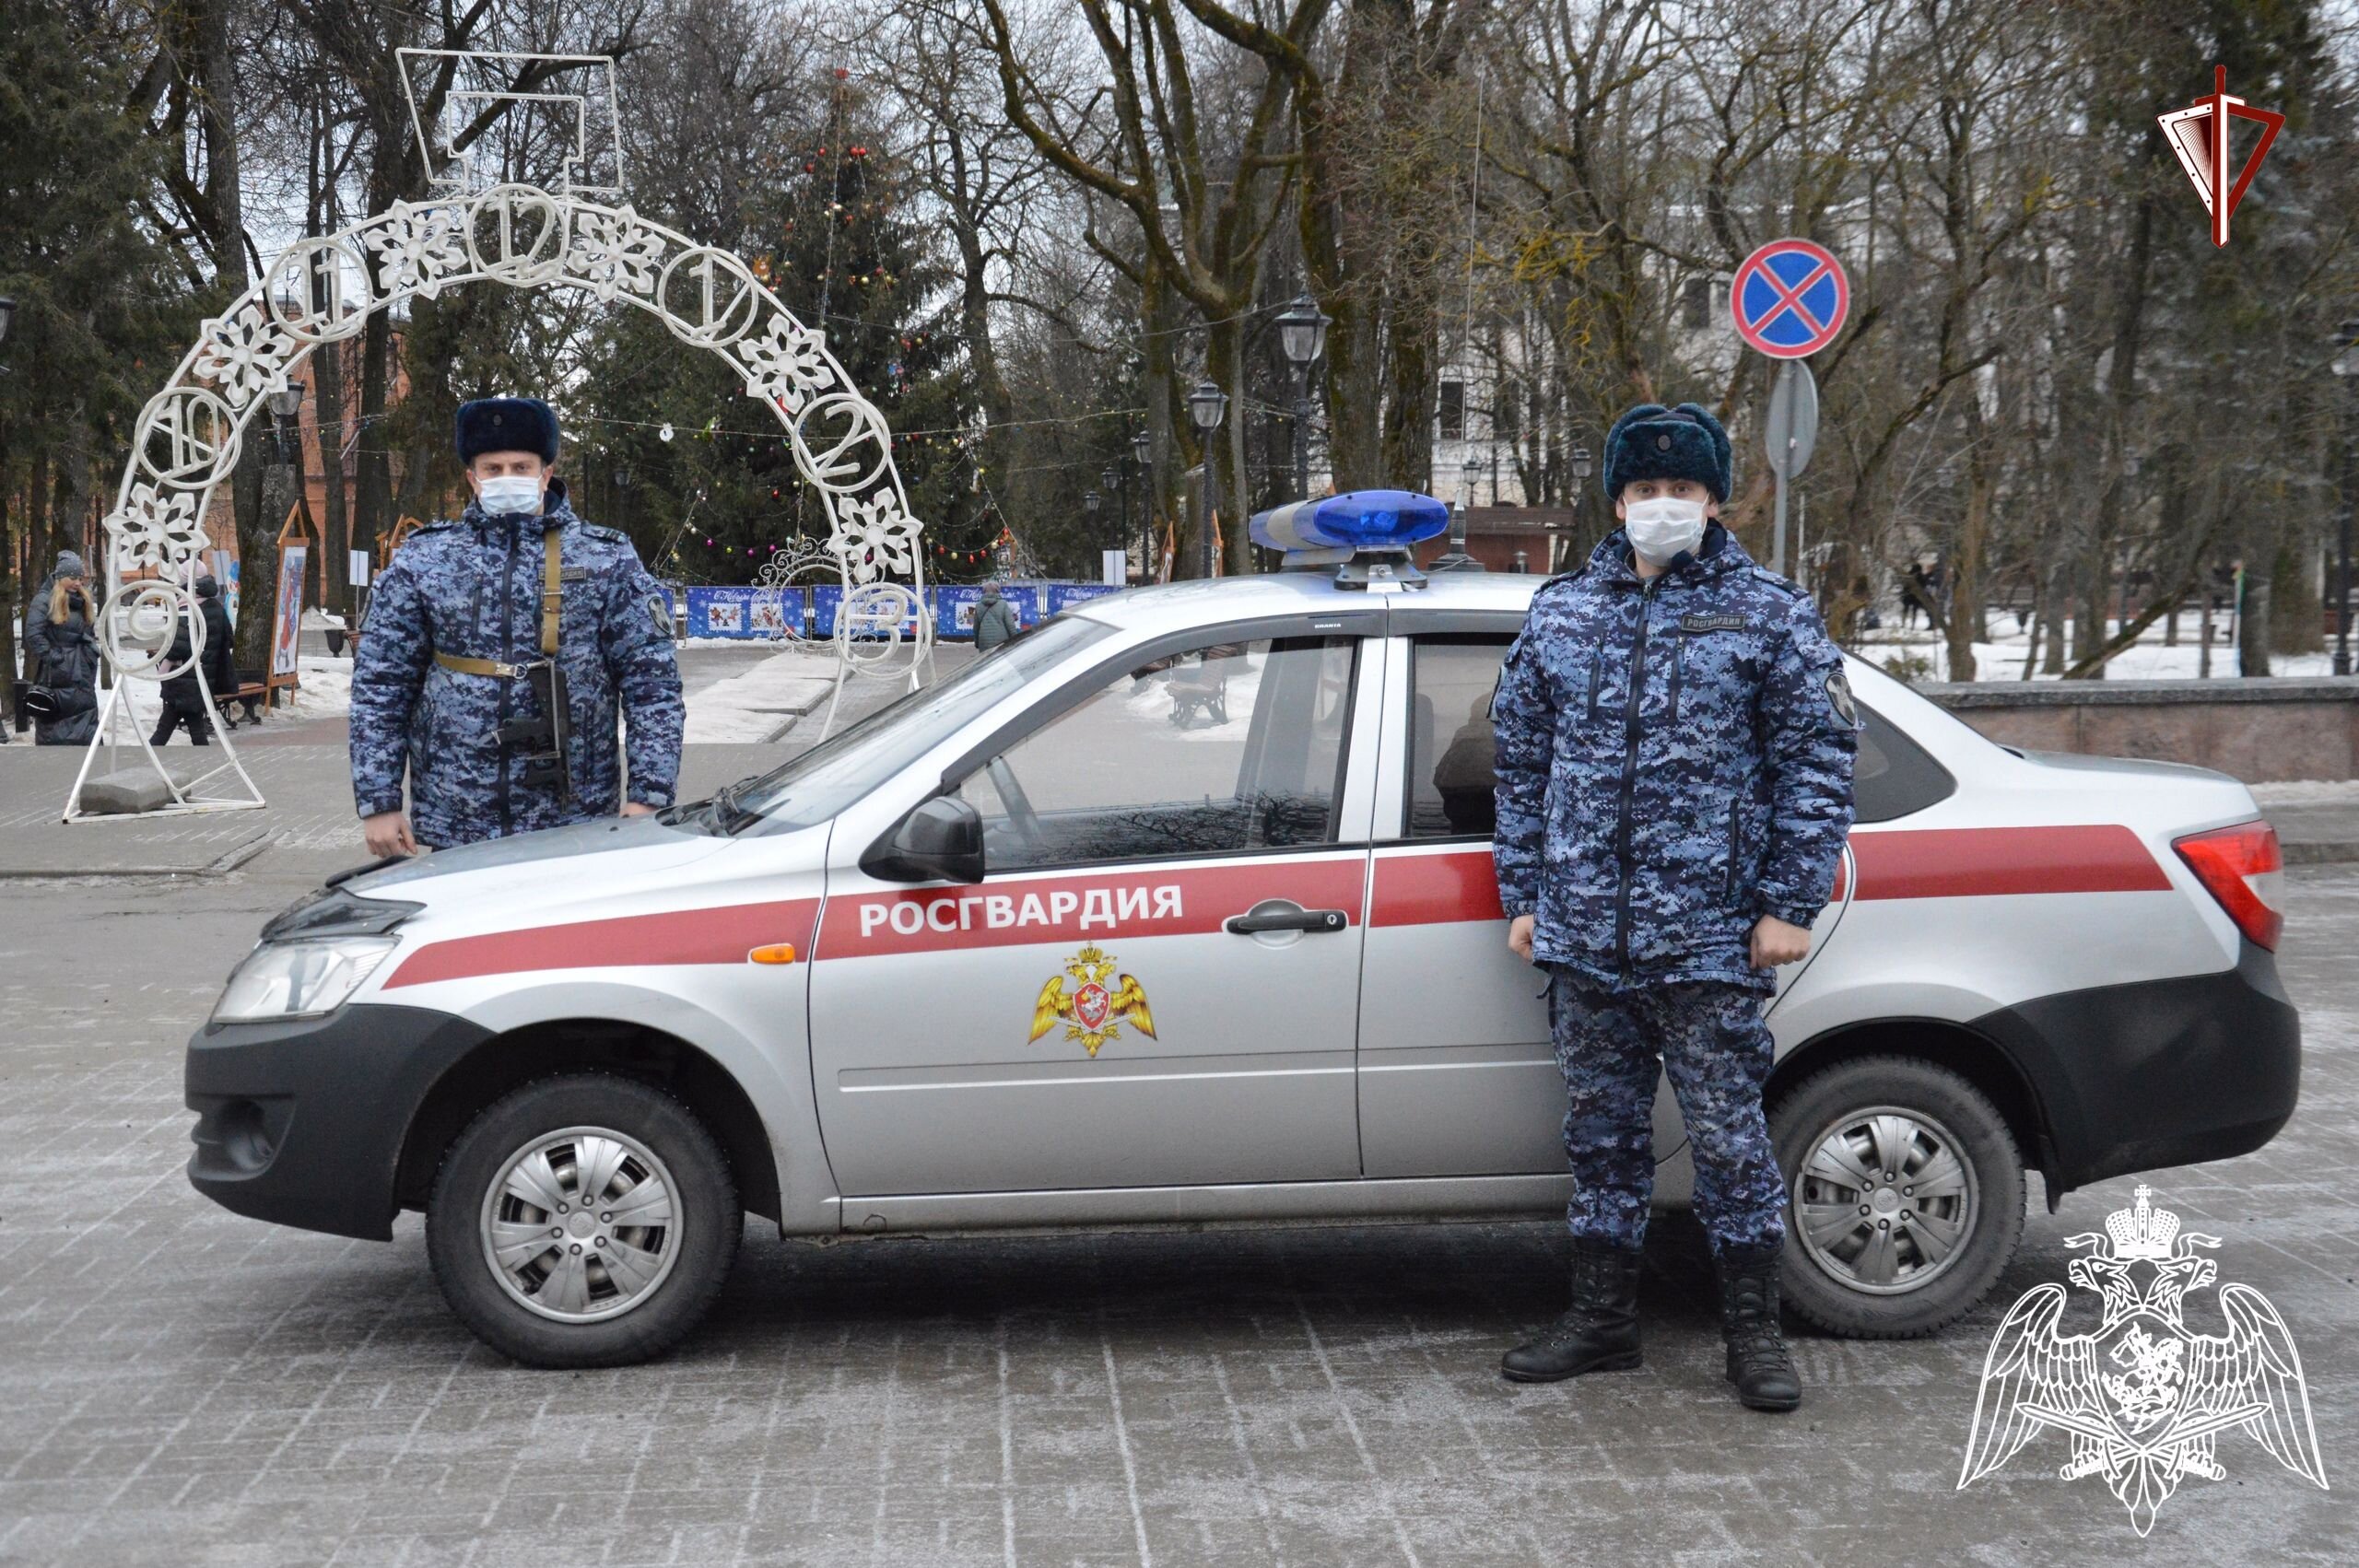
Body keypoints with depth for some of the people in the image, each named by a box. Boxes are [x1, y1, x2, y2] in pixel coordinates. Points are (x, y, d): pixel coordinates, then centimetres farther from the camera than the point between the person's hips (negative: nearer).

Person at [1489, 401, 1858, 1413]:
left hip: (1710, 938, -4)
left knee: (1728, 1131, 1)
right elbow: (1522, 762, 15)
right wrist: (1524, 895, 10)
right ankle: (1603, 1317, 24)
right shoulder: (1561, 612, 11)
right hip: (1584, 934, 4)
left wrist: (1788, 904, -6)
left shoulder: (1770, 616, 2)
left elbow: (1817, 763, 0)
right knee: (1601, 1128, 12)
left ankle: (1753, 1329, 15)